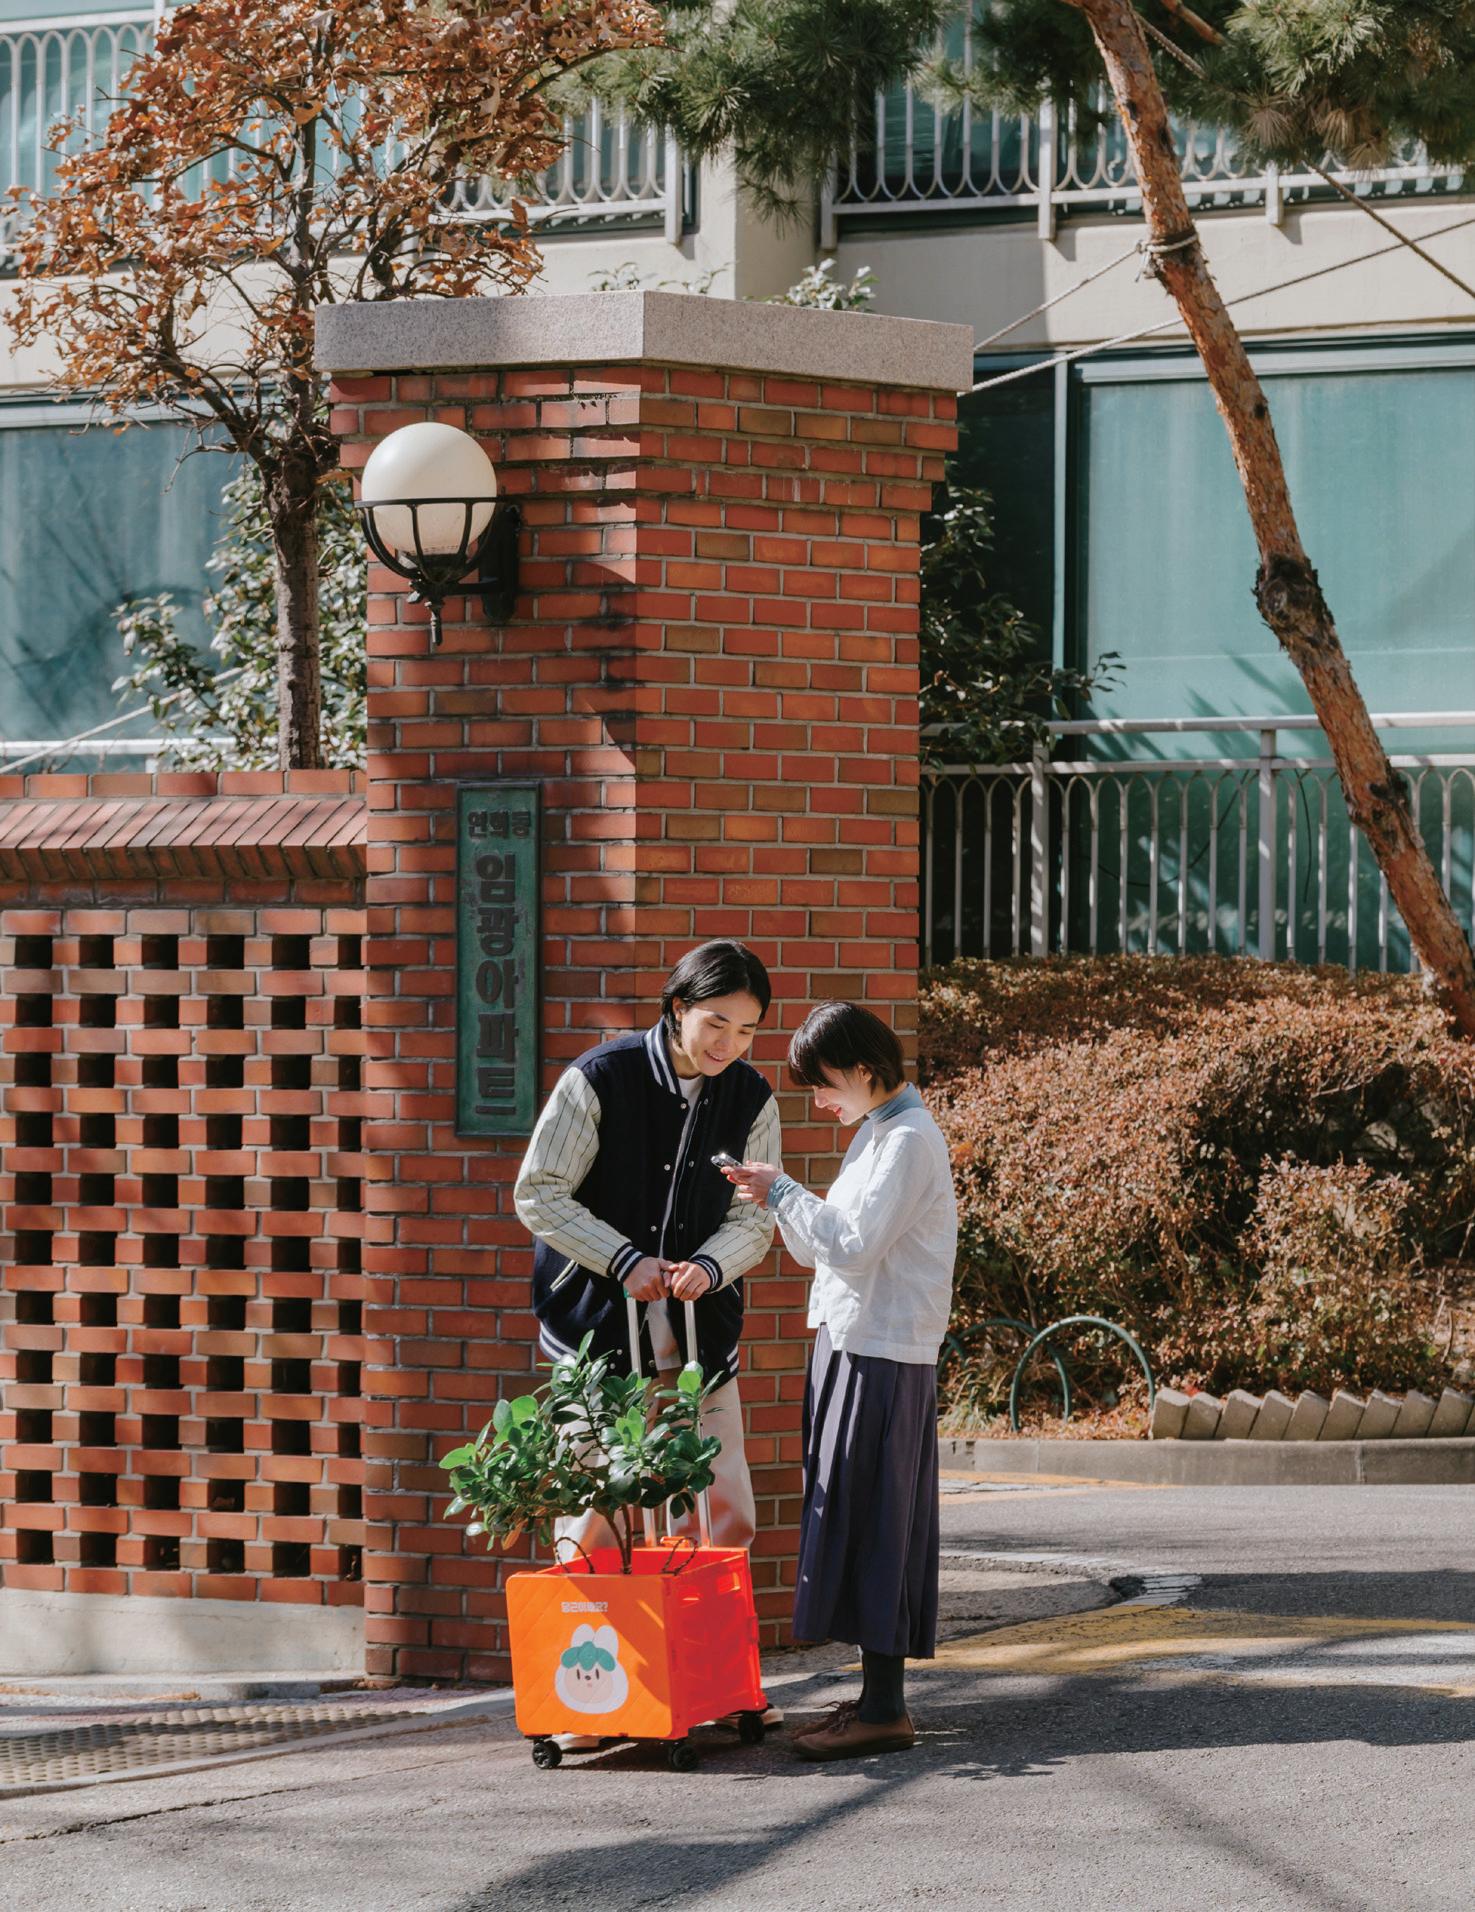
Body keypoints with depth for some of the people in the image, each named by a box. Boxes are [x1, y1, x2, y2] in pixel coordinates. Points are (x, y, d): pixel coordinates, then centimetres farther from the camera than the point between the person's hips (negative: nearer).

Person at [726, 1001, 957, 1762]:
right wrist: (781, 1203, 3)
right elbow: (824, 1250, 18)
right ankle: (877, 1693, 16)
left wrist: (784, 1191, -11)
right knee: (856, 1520, 11)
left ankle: (885, 1709, -6)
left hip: (884, 1355, -10)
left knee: (872, 1520, -8)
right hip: (851, 1343, 10)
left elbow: (855, 1247, -20)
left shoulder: (909, 1140, -14)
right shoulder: (875, 1134, 17)